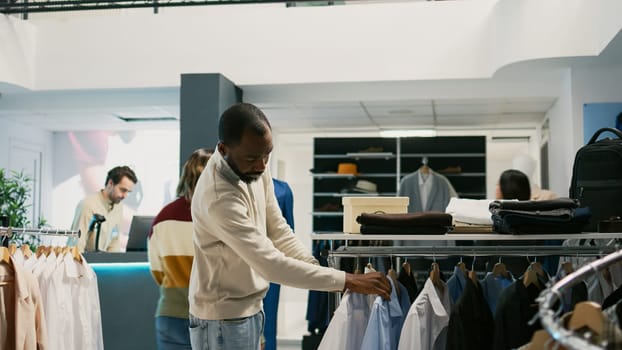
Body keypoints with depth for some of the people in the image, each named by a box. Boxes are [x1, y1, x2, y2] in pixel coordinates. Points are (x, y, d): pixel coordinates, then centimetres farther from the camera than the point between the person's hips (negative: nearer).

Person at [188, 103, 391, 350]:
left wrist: (318, 269, -10)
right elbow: (271, 264, -33)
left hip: (249, 309, 8)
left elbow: (278, 232, 4)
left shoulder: (256, 170, -5)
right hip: (223, 318, -8)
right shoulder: (218, 199, -31)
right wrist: (348, 281, -30)